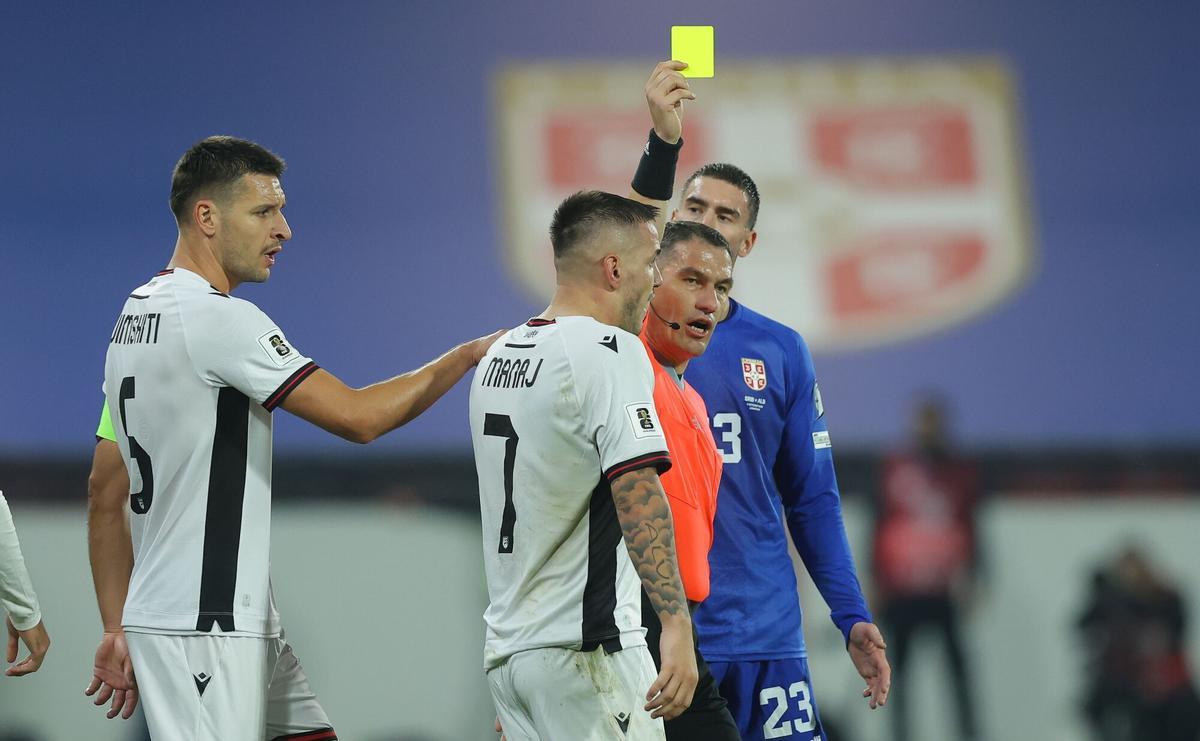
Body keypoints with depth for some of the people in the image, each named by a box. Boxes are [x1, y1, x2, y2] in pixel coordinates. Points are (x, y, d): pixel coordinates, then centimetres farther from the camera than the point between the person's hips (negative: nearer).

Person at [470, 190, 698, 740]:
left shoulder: (499, 354, 14)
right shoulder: (611, 353, -13)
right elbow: (636, 491, -23)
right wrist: (675, 624, -29)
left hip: (506, 647, 8)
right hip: (585, 647, -8)